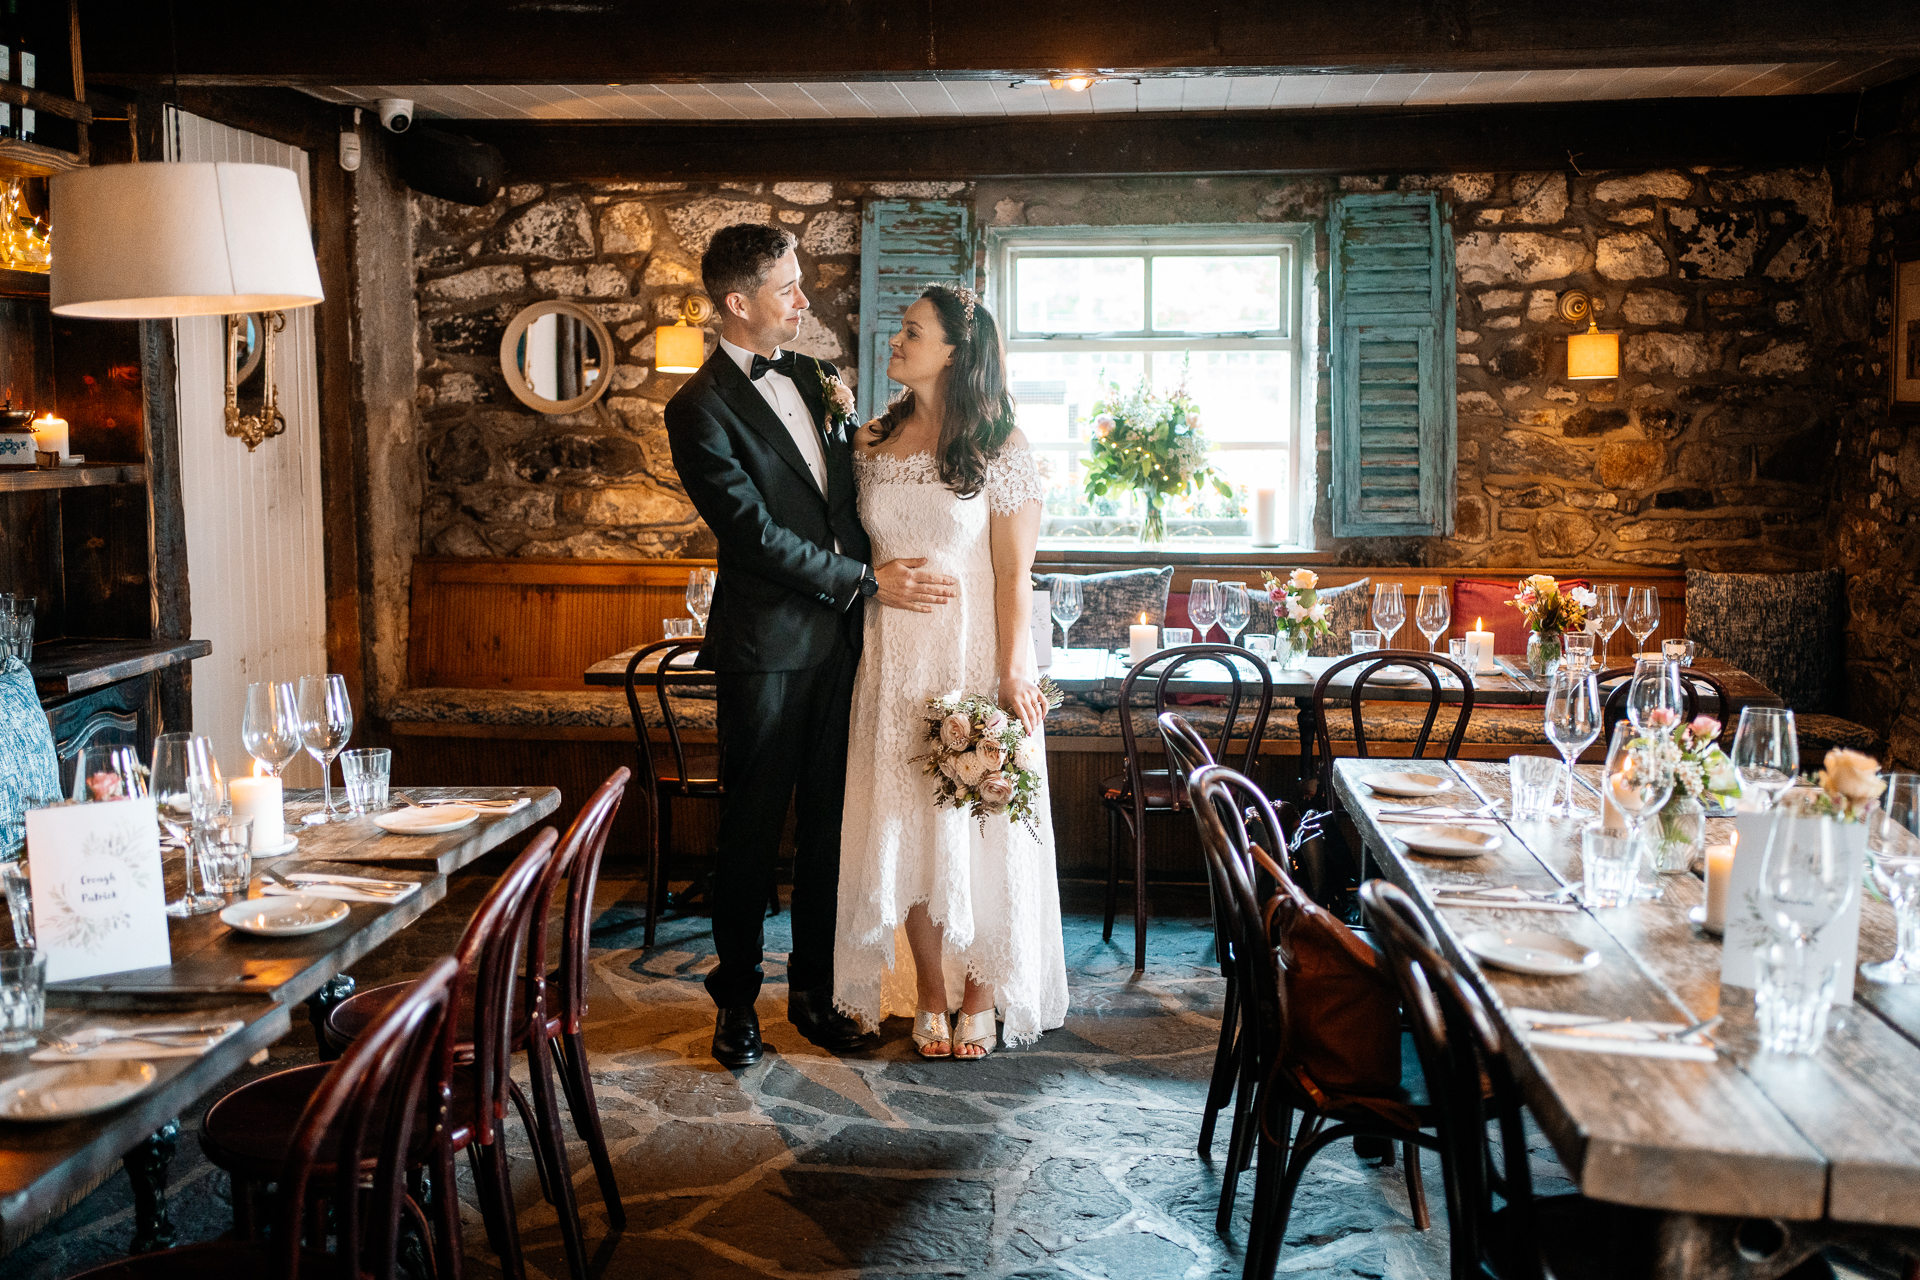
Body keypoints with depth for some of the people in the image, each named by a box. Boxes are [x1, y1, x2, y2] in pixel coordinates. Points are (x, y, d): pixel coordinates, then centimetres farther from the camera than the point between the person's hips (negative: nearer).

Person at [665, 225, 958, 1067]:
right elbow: (757, 535, -16)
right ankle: (736, 1000, 20)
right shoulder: (700, 408, -11)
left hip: (837, 636, 6)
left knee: (826, 825, 11)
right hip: (765, 647, -6)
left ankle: (813, 990, 24)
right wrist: (868, 583, -13)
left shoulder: (809, 378, 13)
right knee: (751, 831, 5)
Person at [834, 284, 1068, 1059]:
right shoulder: (873, 442, 7)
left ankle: (980, 997, 18)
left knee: (978, 822, 3)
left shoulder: (1000, 448, -7)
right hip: (894, 660, 4)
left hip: (972, 657, -4)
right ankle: (930, 997, 20)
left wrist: (1012, 674, -13)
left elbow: (1014, 573, -9)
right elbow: (858, 551, 13)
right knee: (906, 825, 7)